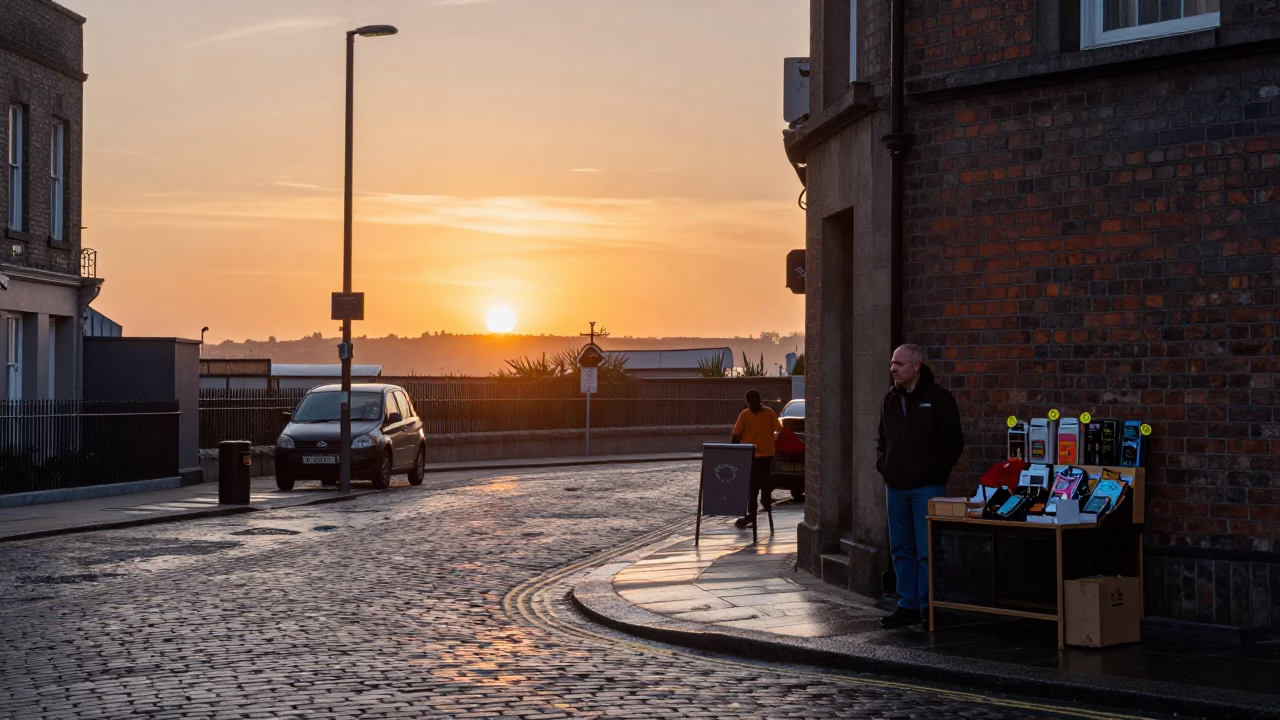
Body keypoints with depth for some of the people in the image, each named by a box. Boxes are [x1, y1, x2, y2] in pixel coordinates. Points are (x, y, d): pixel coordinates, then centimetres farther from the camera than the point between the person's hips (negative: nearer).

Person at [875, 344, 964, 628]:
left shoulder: (939, 399, -6)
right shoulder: (891, 399, 12)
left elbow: (953, 442, -5)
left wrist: (934, 470, -10)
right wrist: (883, 464, 7)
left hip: (926, 487, -6)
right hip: (895, 487, 6)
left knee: (926, 551, -6)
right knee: (901, 550, 9)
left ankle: (929, 607, 0)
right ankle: (907, 606, 16)